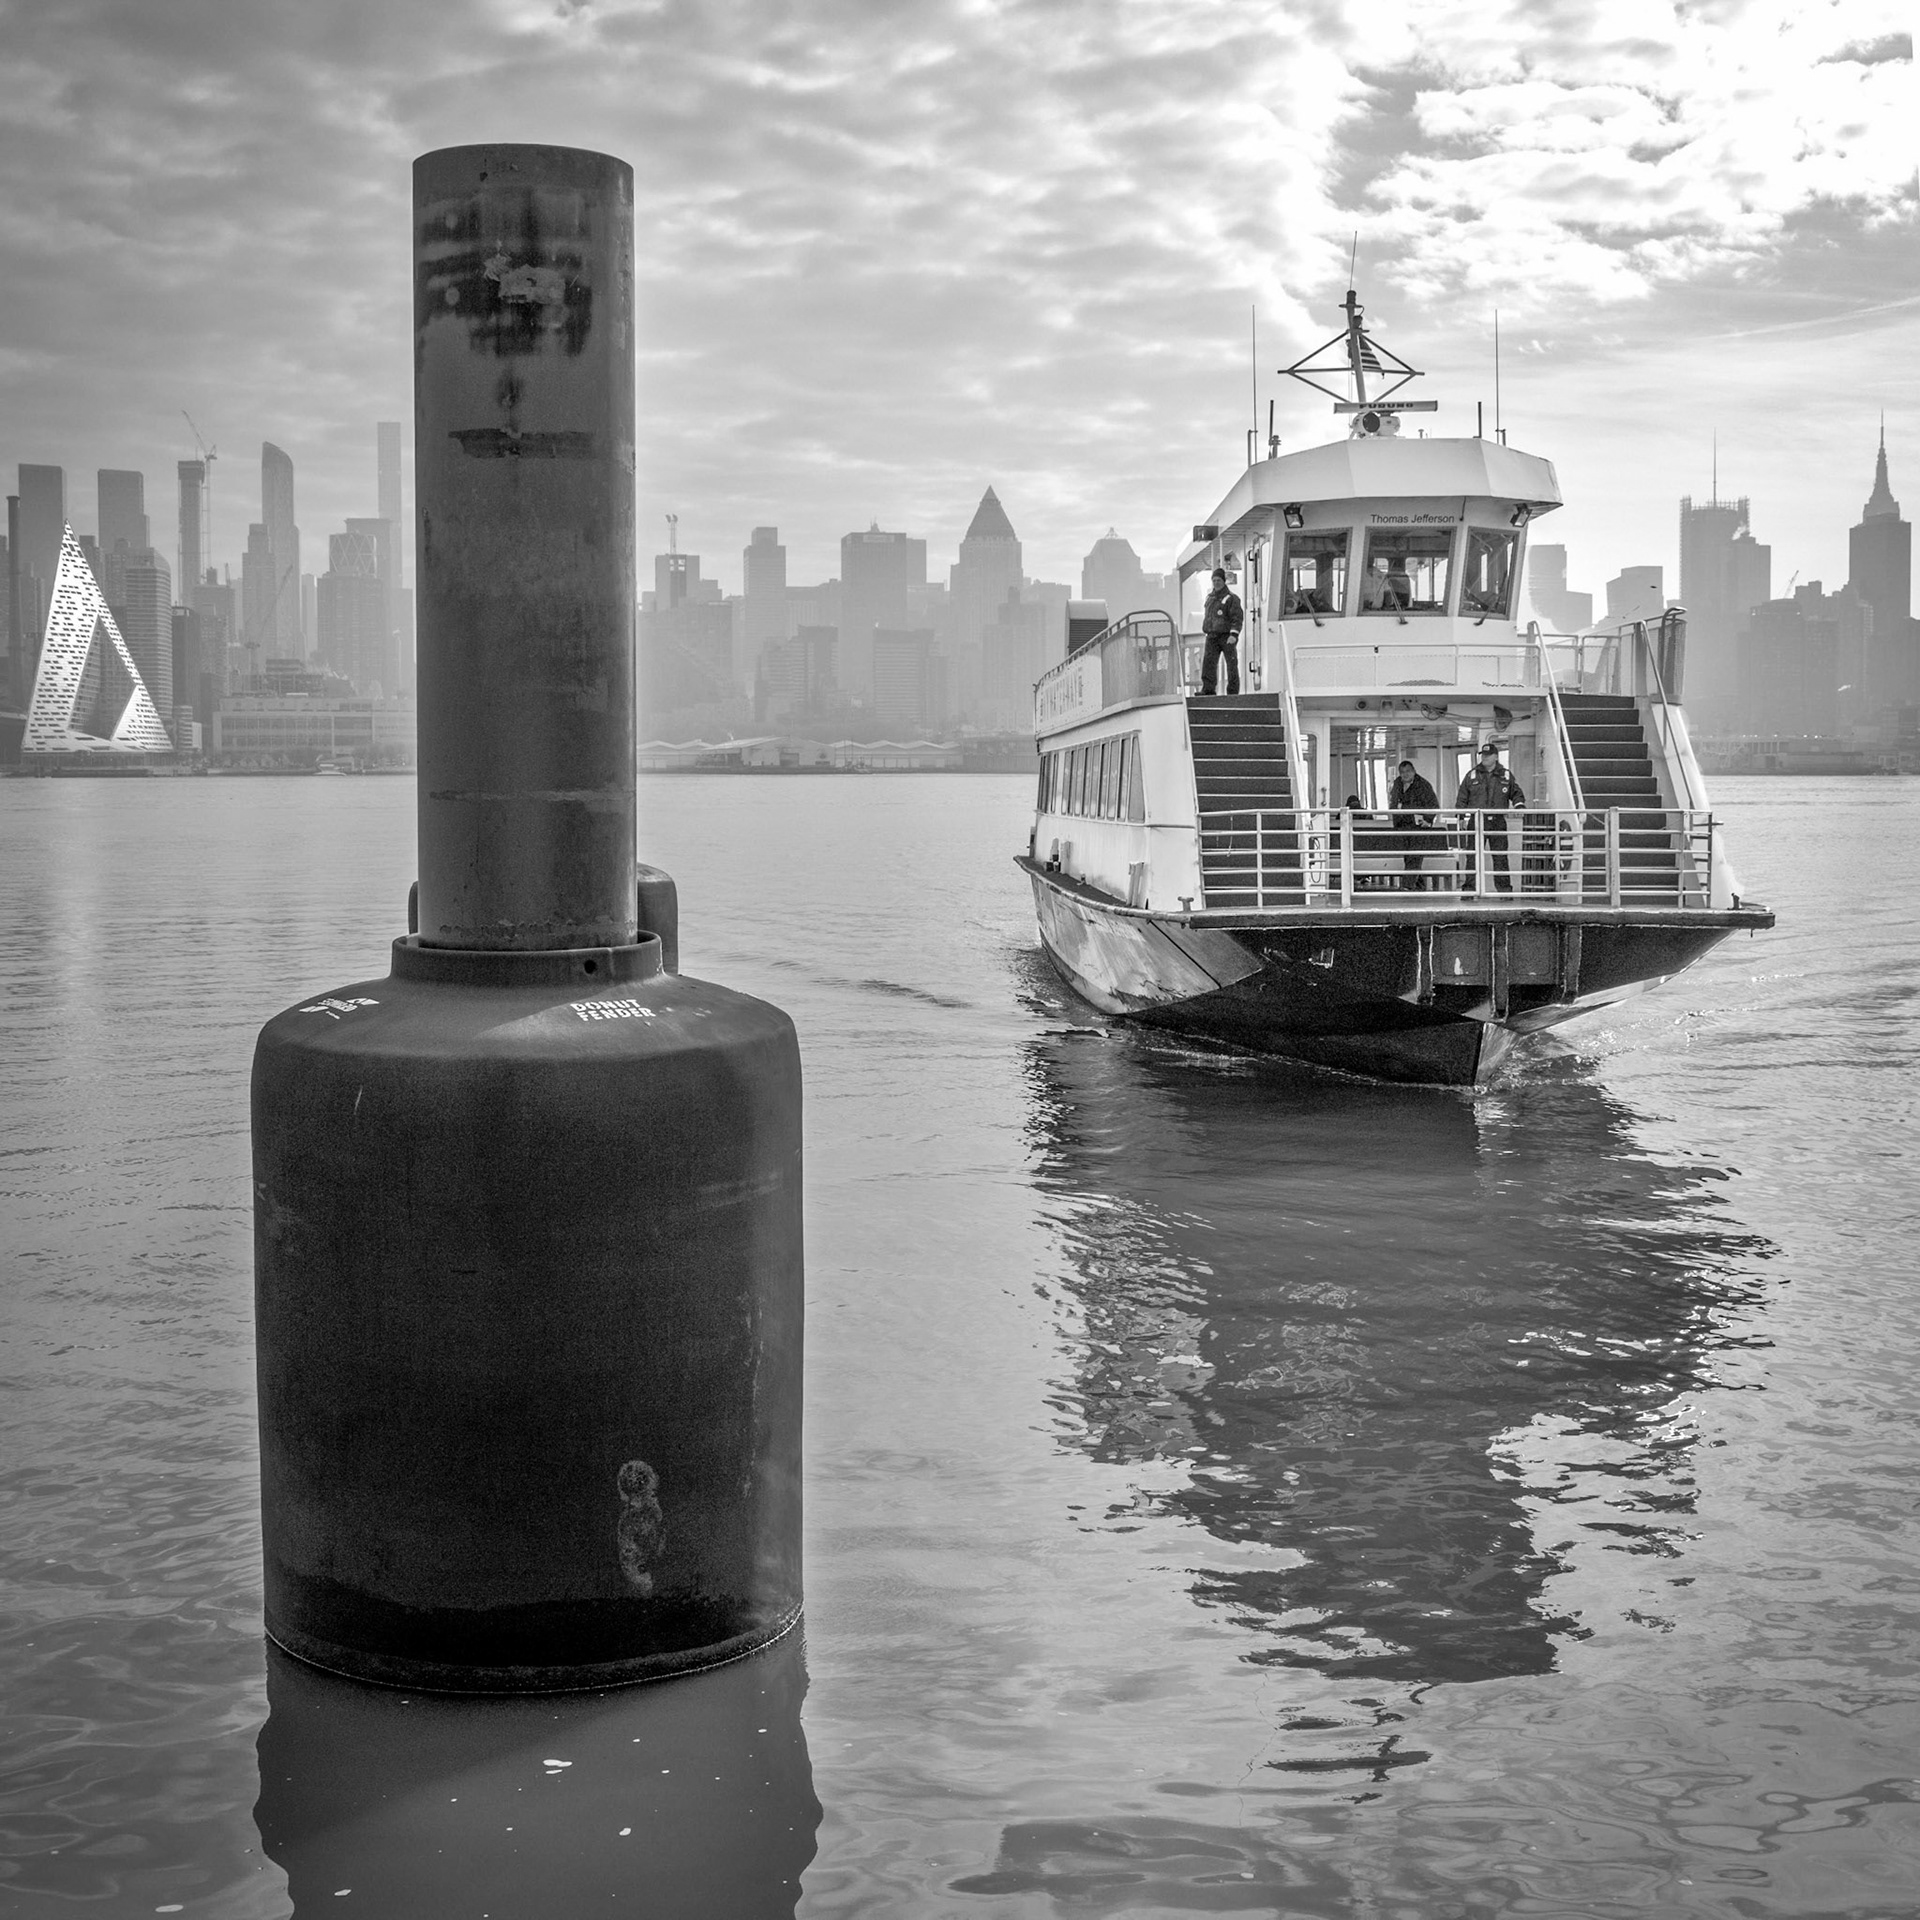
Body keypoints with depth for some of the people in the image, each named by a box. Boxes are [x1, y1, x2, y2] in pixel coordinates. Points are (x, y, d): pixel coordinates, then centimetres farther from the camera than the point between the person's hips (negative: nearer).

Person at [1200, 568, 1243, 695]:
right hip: (1212, 636, 5)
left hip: (1227, 636, -5)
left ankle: (1233, 691, 5)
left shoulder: (1231, 598, -5)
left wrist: (1234, 634, -20)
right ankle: (1208, 689, -8)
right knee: (1208, 662, -7)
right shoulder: (1210, 598, 15)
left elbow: (1237, 618, -10)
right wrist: (1206, 630, 20)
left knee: (1232, 664, 1)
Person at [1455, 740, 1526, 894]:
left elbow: (1516, 793, 17)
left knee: (1500, 856, 0)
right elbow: (1462, 797, 10)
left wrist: (1519, 805, -2)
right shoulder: (1472, 775, 8)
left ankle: (1504, 889, 5)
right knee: (1472, 856, -4)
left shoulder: (1506, 776, 9)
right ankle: (1469, 888, 0)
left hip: (1498, 822, 0)